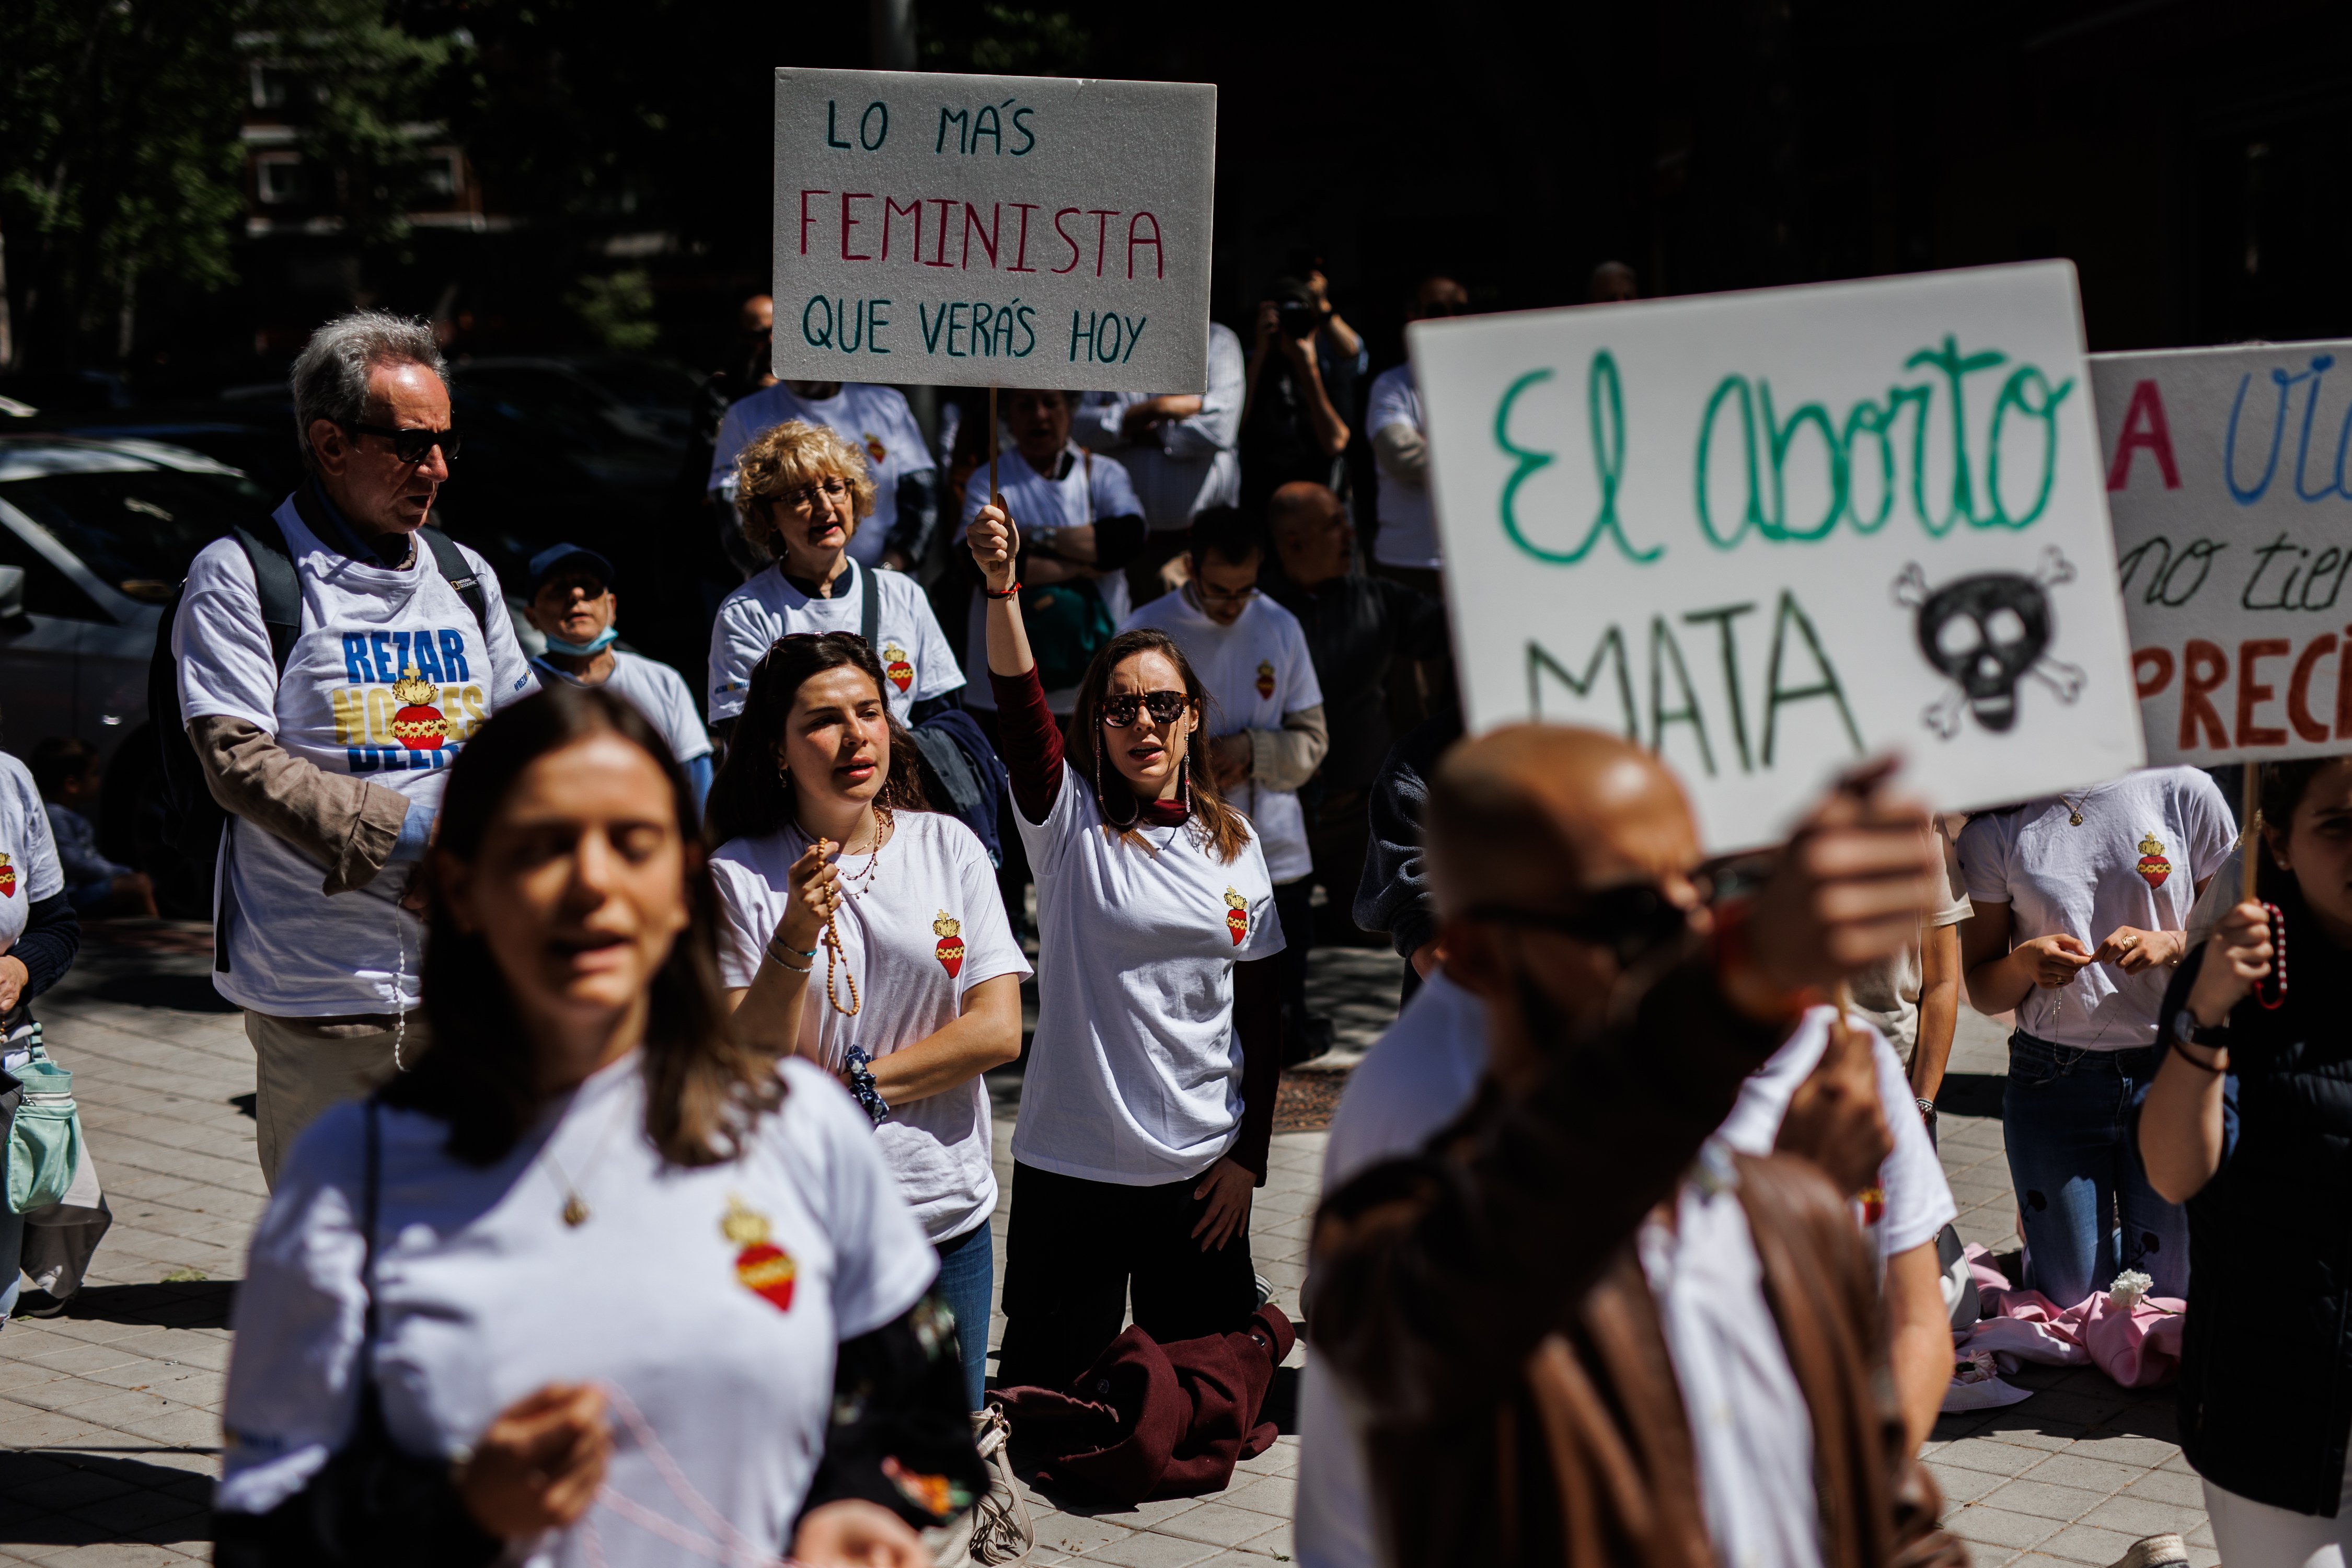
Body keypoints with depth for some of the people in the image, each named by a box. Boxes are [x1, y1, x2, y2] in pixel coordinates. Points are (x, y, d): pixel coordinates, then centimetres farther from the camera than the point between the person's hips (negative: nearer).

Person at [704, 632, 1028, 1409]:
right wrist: (796, 938, -23)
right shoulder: (740, 876, -5)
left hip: (948, 1213, 3)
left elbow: (999, 1030, -3)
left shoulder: (948, 846, 3)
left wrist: (853, 1085, -10)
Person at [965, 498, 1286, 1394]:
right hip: (1071, 1162, -3)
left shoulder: (1232, 844, 6)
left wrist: (1249, 1159, 3)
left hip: (1202, 1168, 3)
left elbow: (1261, 1013, 9)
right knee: (1047, 1394, 2)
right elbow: (1020, 705, -22)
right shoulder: (1070, 822, -3)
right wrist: (1001, 588, -39)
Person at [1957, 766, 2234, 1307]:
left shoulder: (2182, 790, -2)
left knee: (2169, 1295, 6)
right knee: (2073, 1304, 6)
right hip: (2053, 1076, 0)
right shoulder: (1994, 829, 1)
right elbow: (1982, 990, 5)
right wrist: (2024, 962, -17)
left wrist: (2172, 944, -16)